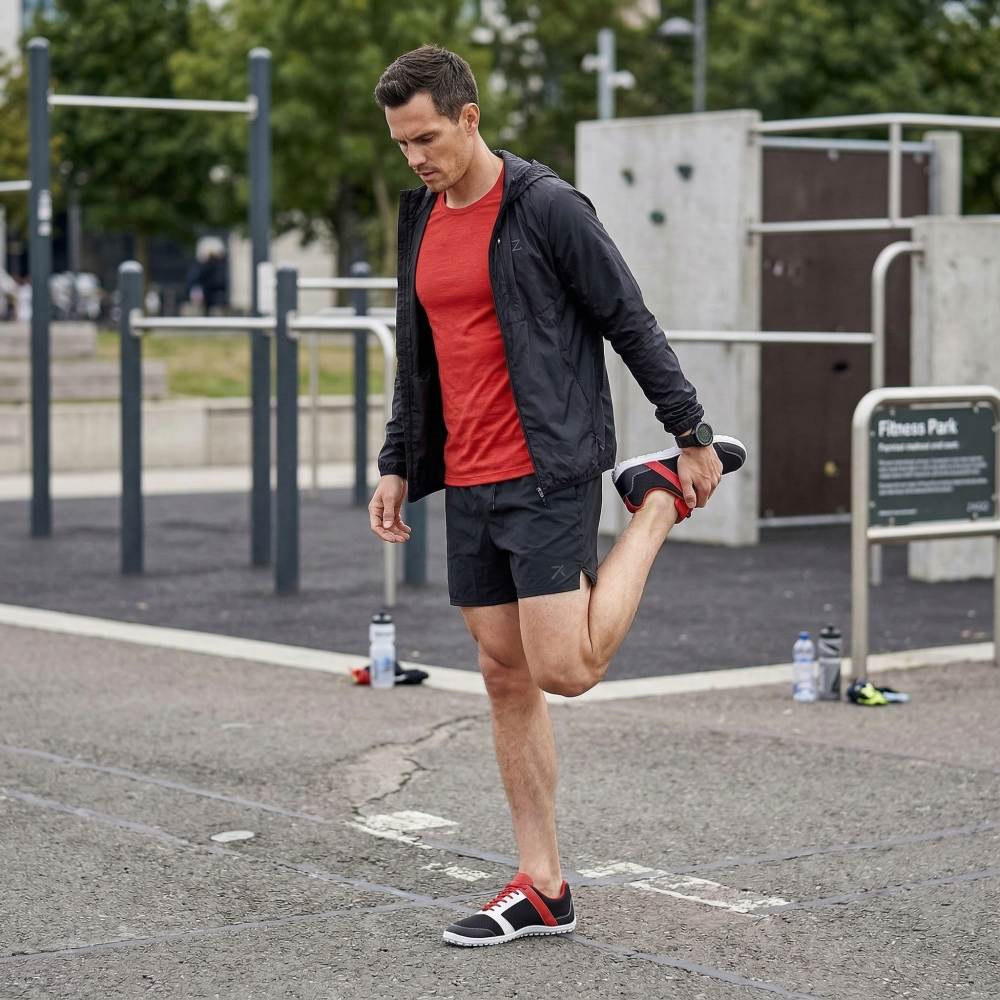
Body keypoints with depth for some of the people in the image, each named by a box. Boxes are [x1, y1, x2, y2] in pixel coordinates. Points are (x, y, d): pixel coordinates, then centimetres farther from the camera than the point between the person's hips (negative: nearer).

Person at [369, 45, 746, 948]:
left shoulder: (547, 207, -10)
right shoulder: (421, 218, 12)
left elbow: (631, 324, -7)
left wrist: (693, 435, -5)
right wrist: (397, 465, 15)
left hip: (547, 474, -7)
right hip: (468, 484, 7)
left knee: (564, 670, -12)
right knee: (505, 679, 7)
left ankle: (663, 499, 11)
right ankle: (542, 890, 14)